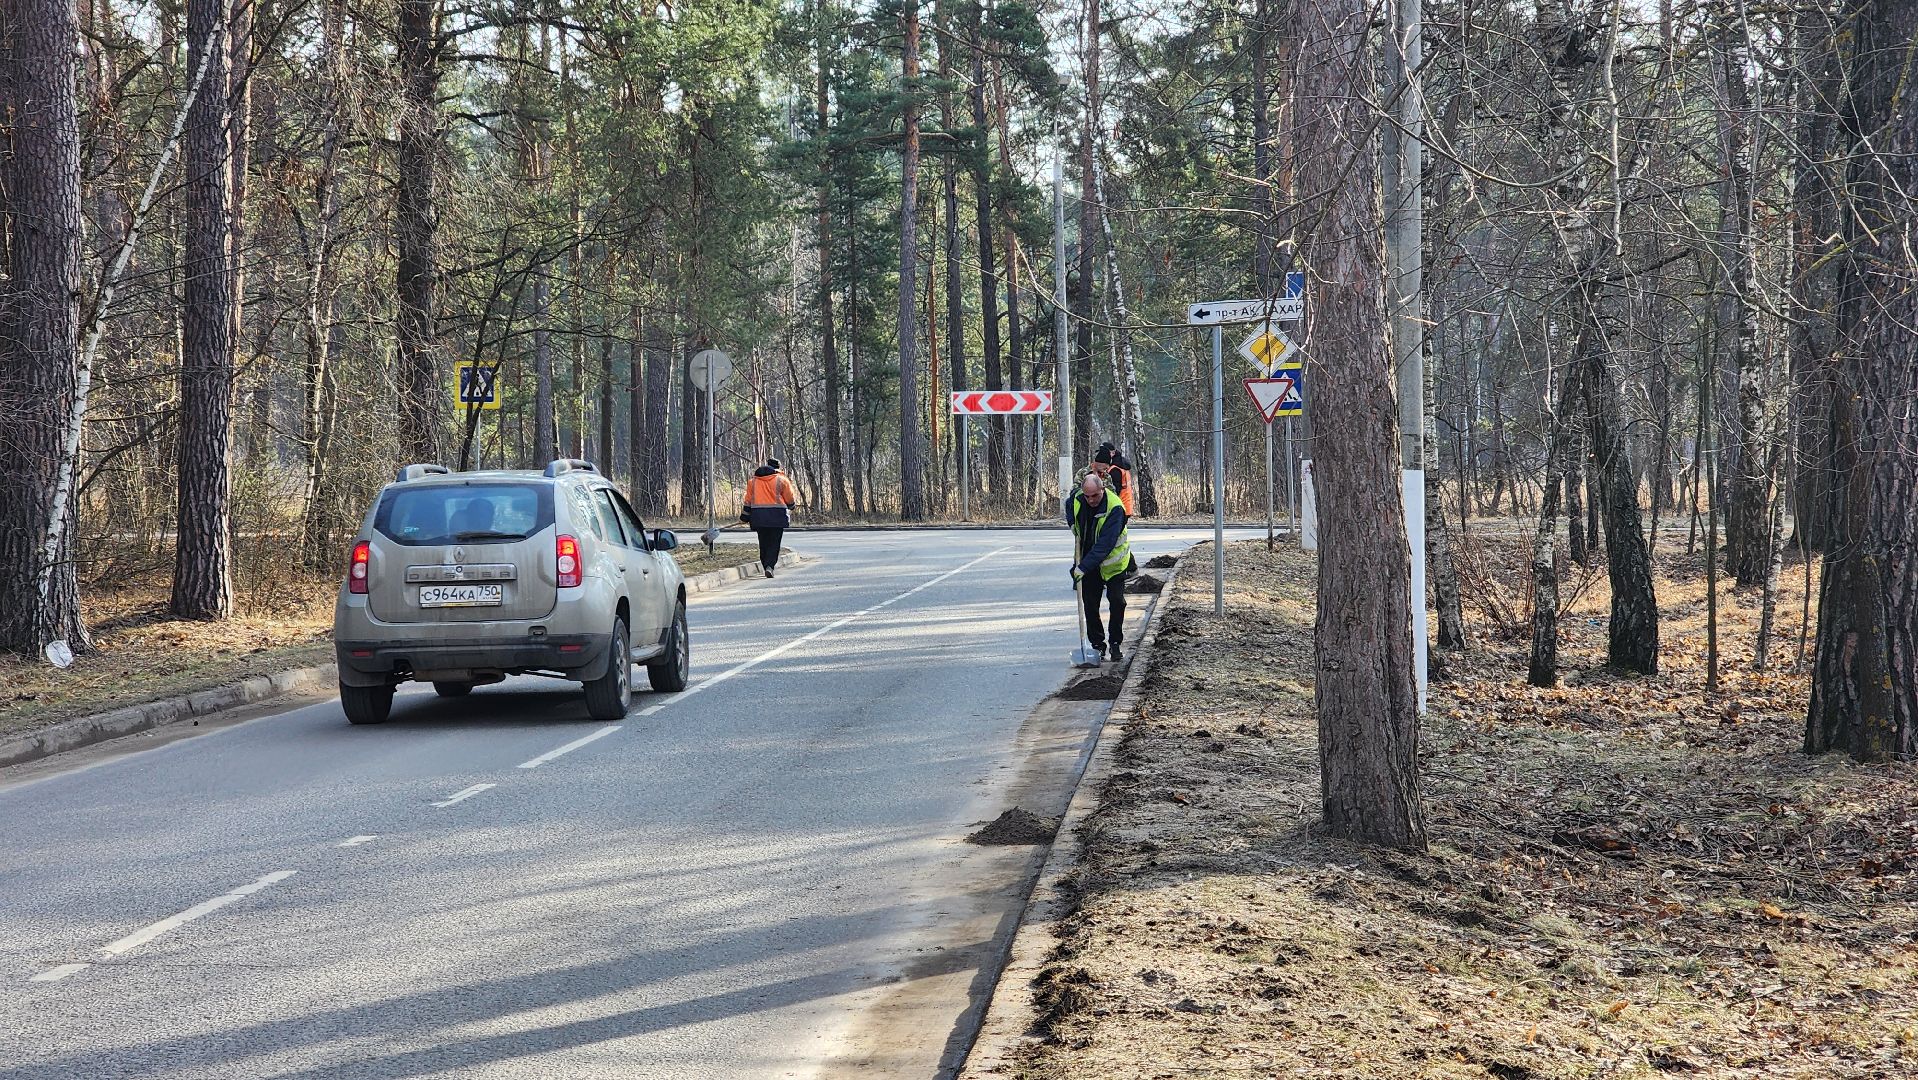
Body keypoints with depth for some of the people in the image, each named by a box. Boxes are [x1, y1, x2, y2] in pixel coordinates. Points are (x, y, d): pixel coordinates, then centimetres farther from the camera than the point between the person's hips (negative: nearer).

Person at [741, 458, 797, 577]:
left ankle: (767, 567, 12)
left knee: (764, 544, 12)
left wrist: (745, 516, 17)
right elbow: (790, 499, 4)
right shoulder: (782, 480, 0)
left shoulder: (753, 481, 11)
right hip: (777, 515, -3)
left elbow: (748, 500, 12)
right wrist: (790, 507, 26)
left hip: (758, 515, 3)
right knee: (774, 543, -2)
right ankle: (770, 566, -19)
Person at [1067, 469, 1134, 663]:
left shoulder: (1115, 507, -29)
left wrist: (1084, 567, -37)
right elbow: (1069, 509, 19)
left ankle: (1115, 644, 7)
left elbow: (1105, 543, -34)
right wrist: (1074, 526, 1)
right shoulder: (1077, 499, -10)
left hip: (1113, 562, -5)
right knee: (1090, 604, 5)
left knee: (1117, 602, -6)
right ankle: (1098, 644, 14)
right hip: (1088, 562, 5)